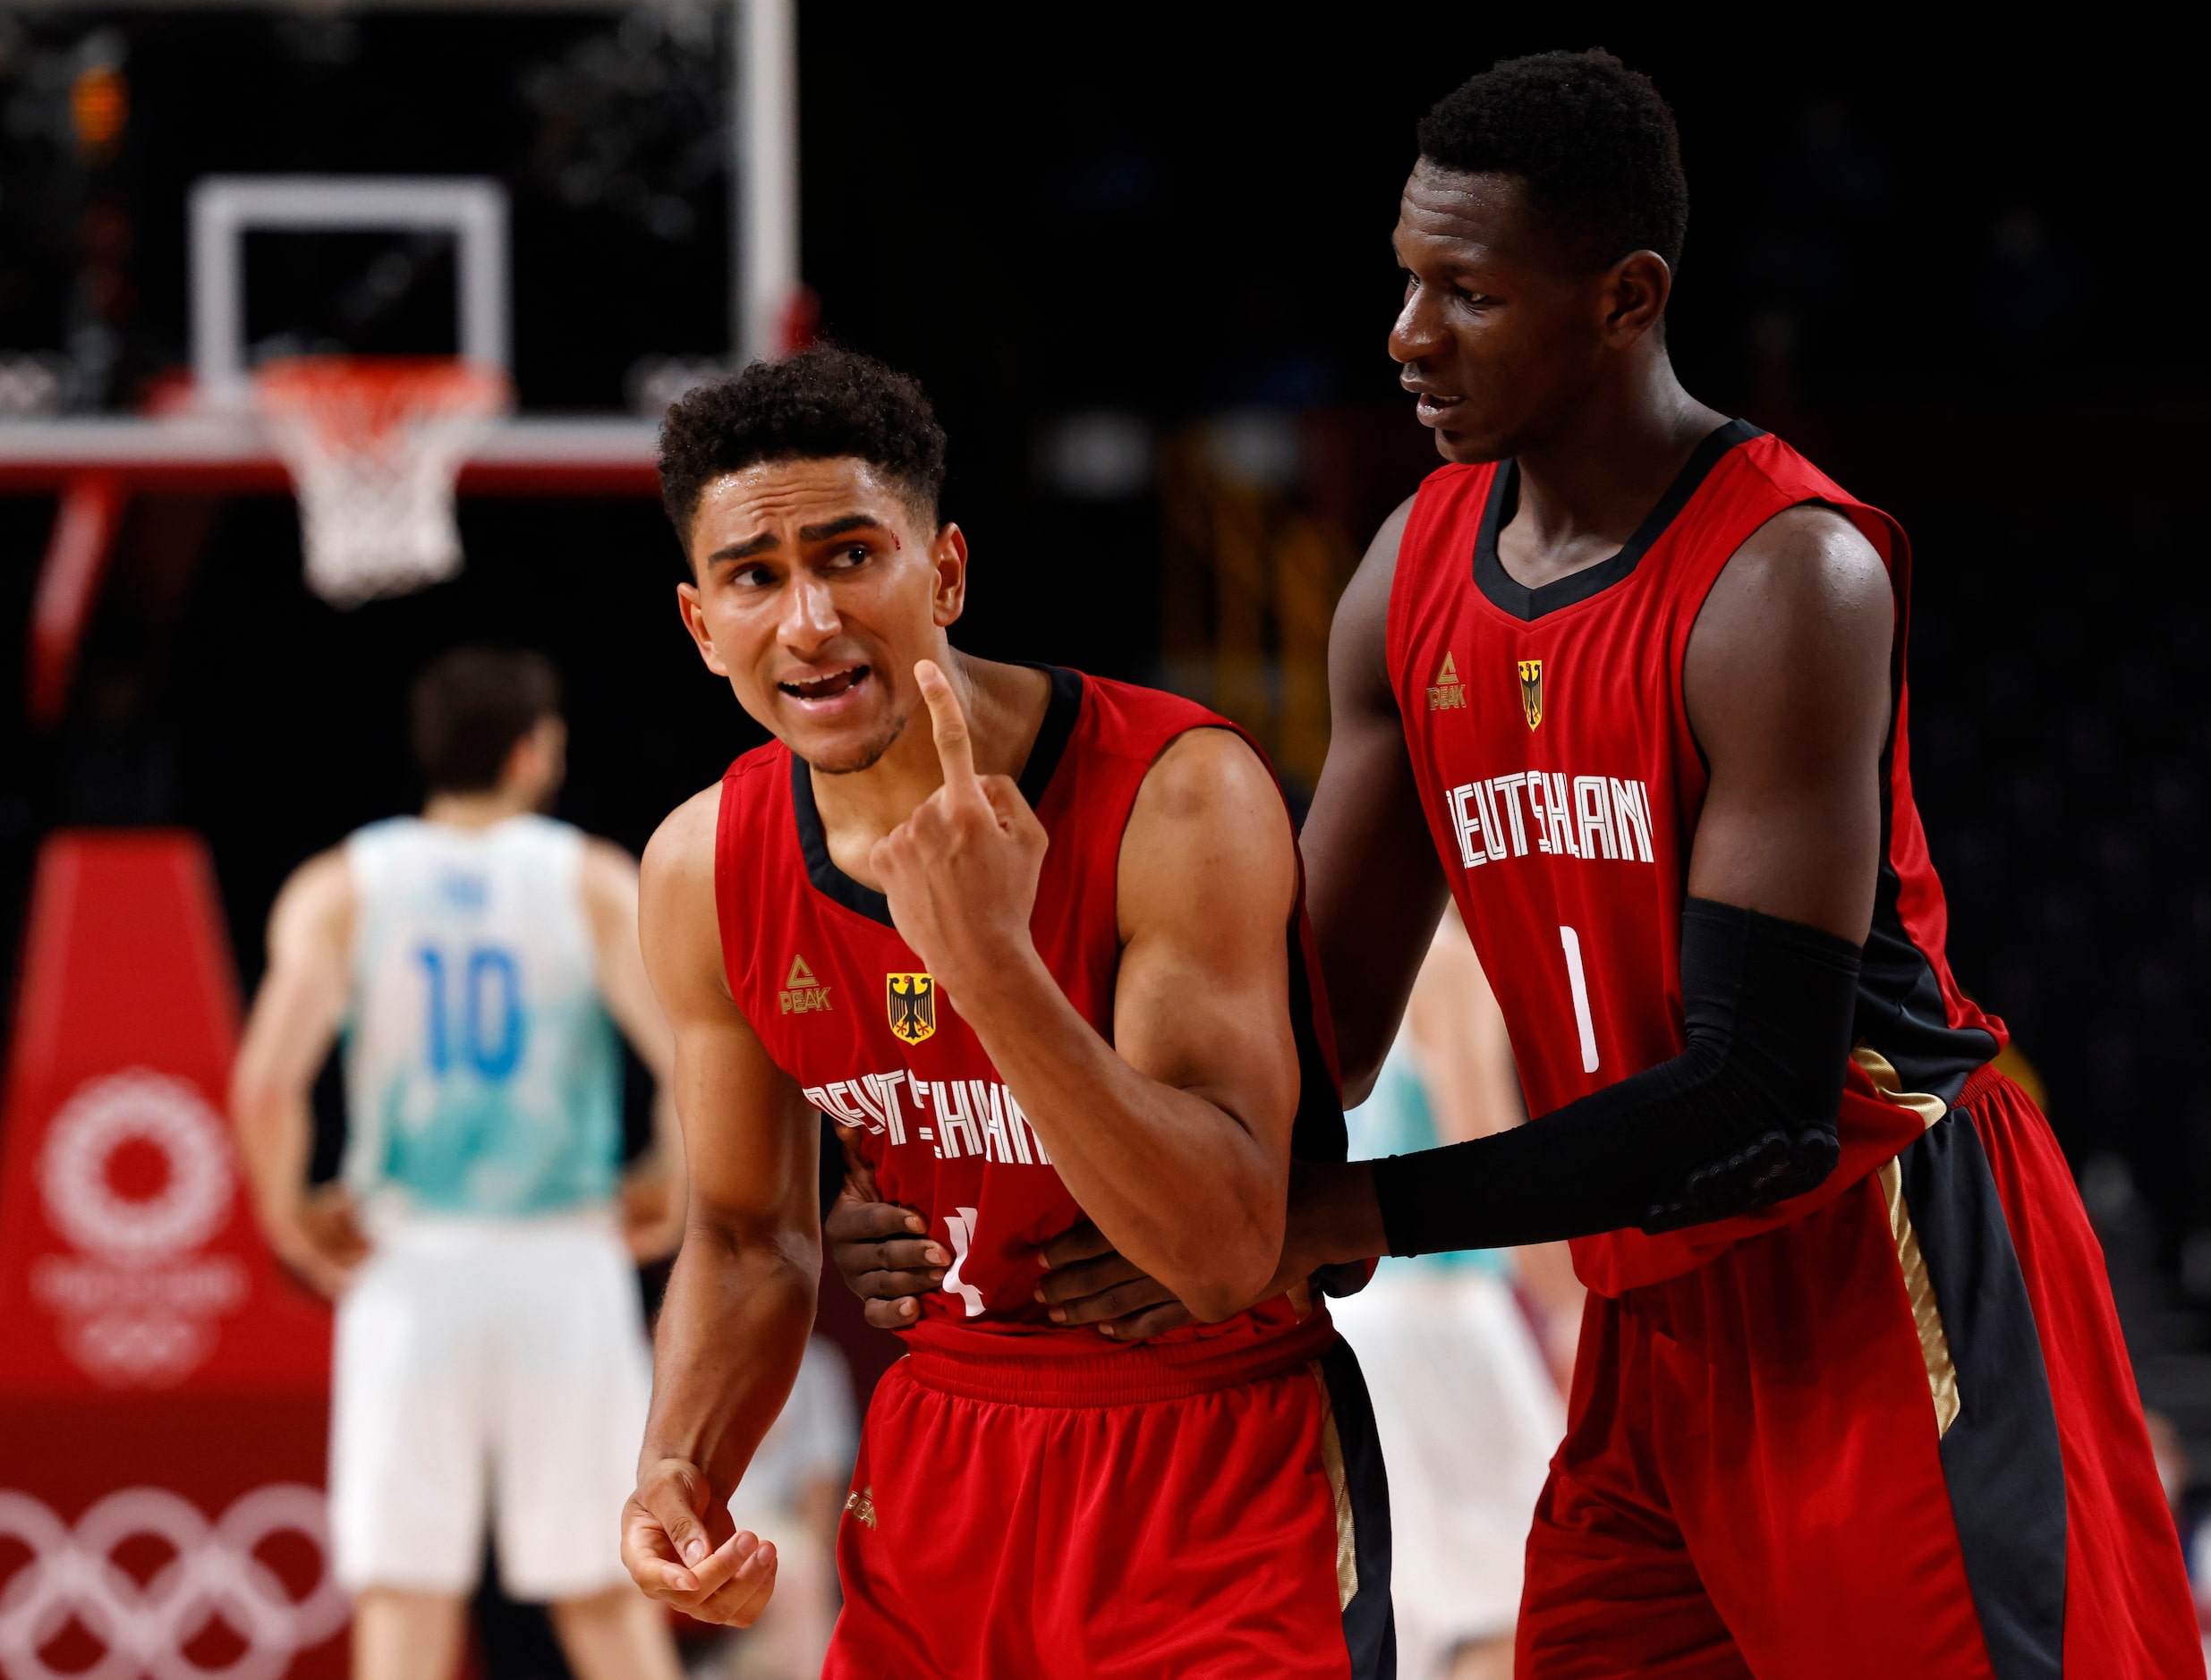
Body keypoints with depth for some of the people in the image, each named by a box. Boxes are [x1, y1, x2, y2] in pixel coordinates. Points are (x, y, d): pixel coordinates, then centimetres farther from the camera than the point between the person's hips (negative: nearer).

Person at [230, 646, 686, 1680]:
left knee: (401, 1596, 1)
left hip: (409, 1272, 0)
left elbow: (265, 1082, -12)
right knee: (604, 1591, 10)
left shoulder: (340, 891, 2)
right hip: (566, 1265, 0)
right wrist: (672, 1186, 5)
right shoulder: (592, 882, 0)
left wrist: (287, 1215, 3)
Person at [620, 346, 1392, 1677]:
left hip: (1216, 1464, -5)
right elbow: (748, 1236, 10)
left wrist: (989, 964, -38)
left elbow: (1227, 1252, -29)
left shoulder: (1179, 797, -21)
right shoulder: (705, 870, -4)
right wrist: (680, 1471, -8)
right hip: (938, 1454, 5)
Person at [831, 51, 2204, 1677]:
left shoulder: (1786, 580, -18)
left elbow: (1761, 1109, -22)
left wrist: (1324, 1218, -22)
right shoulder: (1416, 577, 5)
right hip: (1654, 1328, 7)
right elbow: (1323, 1025, 11)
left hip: (1890, 1285, -7)